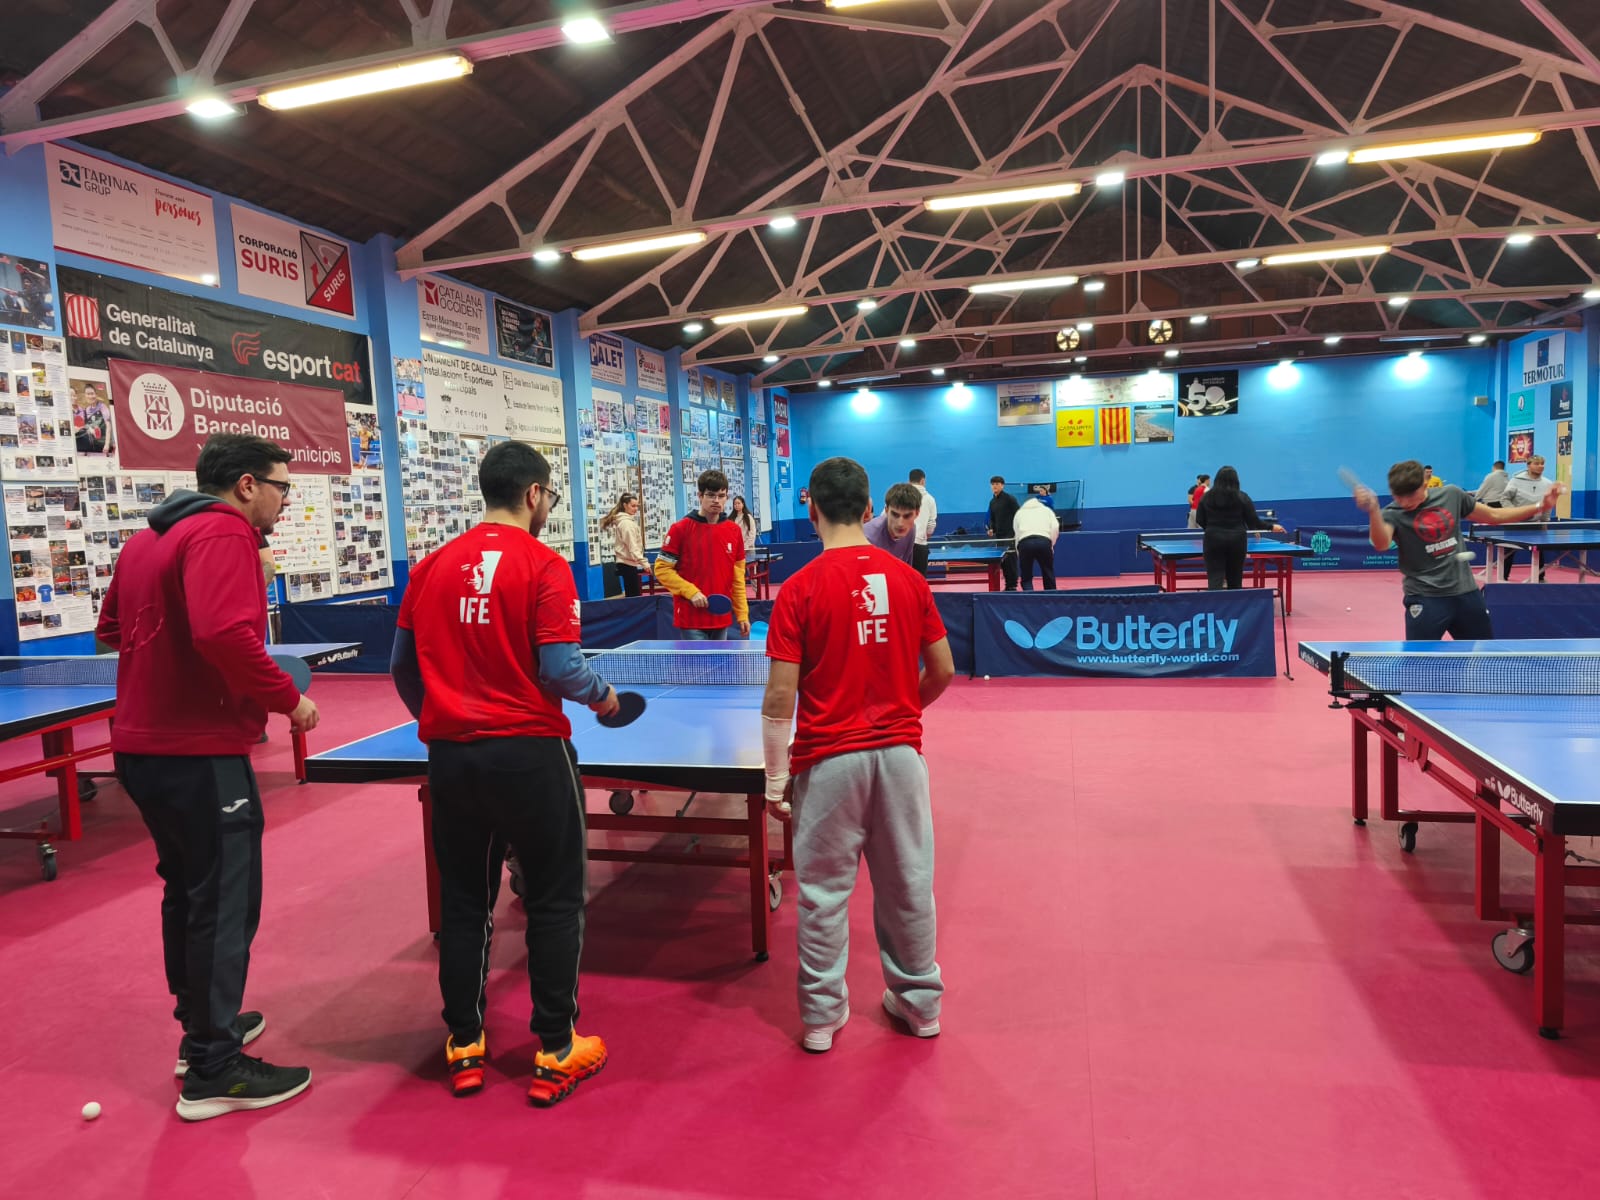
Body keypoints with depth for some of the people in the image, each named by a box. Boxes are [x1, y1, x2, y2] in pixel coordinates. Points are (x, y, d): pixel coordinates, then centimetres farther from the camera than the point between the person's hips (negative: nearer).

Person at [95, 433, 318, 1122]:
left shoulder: (147, 539, 14)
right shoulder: (223, 533, -16)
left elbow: (112, 627, 25)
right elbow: (225, 633, -31)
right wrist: (289, 699, -20)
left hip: (144, 746, 10)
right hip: (200, 755, -10)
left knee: (187, 889, 21)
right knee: (225, 905, 0)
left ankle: (201, 1026, 36)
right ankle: (213, 1072, 9)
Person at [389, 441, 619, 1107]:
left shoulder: (432, 566, 6)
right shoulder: (544, 565, -10)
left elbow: (402, 665, 11)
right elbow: (561, 671, -17)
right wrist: (602, 695, 4)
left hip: (450, 755, 5)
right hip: (530, 752, -5)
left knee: (463, 901, 17)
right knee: (555, 902, 10)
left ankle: (464, 1049, 27)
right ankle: (555, 1056, 17)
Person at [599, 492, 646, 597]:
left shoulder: (621, 521, 16)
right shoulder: (627, 523, -14)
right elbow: (633, 547, -19)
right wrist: (644, 562, -22)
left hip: (625, 562, 10)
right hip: (628, 563, -10)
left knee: (630, 594, 10)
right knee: (634, 596, -9)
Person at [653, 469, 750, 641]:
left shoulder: (734, 531, 6)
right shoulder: (680, 529, -7)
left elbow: (738, 577, 10)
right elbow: (662, 569, -5)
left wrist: (742, 613, 7)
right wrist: (690, 591, -16)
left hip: (721, 617, 5)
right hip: (691, 617, -5)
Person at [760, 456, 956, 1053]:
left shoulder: (799, 589, -11)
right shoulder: (909, 579, -1)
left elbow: (780, 697, -13)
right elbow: (942, 671, 5)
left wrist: (775, 778, -4)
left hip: (828, 759, -3)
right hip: (900, 752, 3)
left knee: (824, 892, 11)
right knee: (907, 884, 16)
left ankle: (822, 1014, 24)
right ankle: (919, 1000, 32)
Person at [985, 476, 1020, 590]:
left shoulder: (1010, 499, -6)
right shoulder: (992, 501, 14)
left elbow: (1017, 516, -8)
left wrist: (1016, 532, -14)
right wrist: (991, 528, 3)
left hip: (1010, 535, -6)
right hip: (999, 535, 6)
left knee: (1010, 560, -8)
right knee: (1002, 561, 5)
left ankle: (1013, 585, -3)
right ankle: (1008, 585, 13)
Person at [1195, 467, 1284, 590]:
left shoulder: (1206, 496, 3)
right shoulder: (1242, 497, -1)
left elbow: (1200, 520, 7)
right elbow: (1253, 521, 0)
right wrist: (1271, 527, 15)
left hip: (1213, 540, -1)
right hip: (1236, 540, 1)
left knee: (1215, 578, -6)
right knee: (1235, 579, 14)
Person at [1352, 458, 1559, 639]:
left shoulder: (1451, 495, 1)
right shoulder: (1393, 513, -13)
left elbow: (1493, 516, 17)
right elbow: (1381, 544, -35)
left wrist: (1540, 506, 10)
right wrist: (1373, 511, -53)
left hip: (1465, 592, 5)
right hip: (1425, 598, -5)